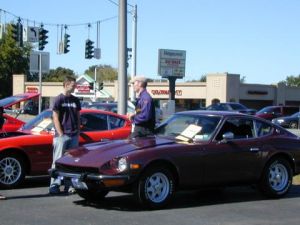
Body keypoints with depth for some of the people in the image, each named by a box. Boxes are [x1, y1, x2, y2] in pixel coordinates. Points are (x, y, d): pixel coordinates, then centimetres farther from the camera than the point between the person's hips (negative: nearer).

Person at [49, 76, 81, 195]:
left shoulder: (75, 100, 12)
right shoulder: (59, 99, -3)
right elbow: (55, 118, -6)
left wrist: (78, 132, 7)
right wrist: (61, 134, -12)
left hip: (74, 136, 5)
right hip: (62, 135, -5)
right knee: (58, 160, -4)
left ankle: (69, 185, 12)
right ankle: (54, 185, -3)